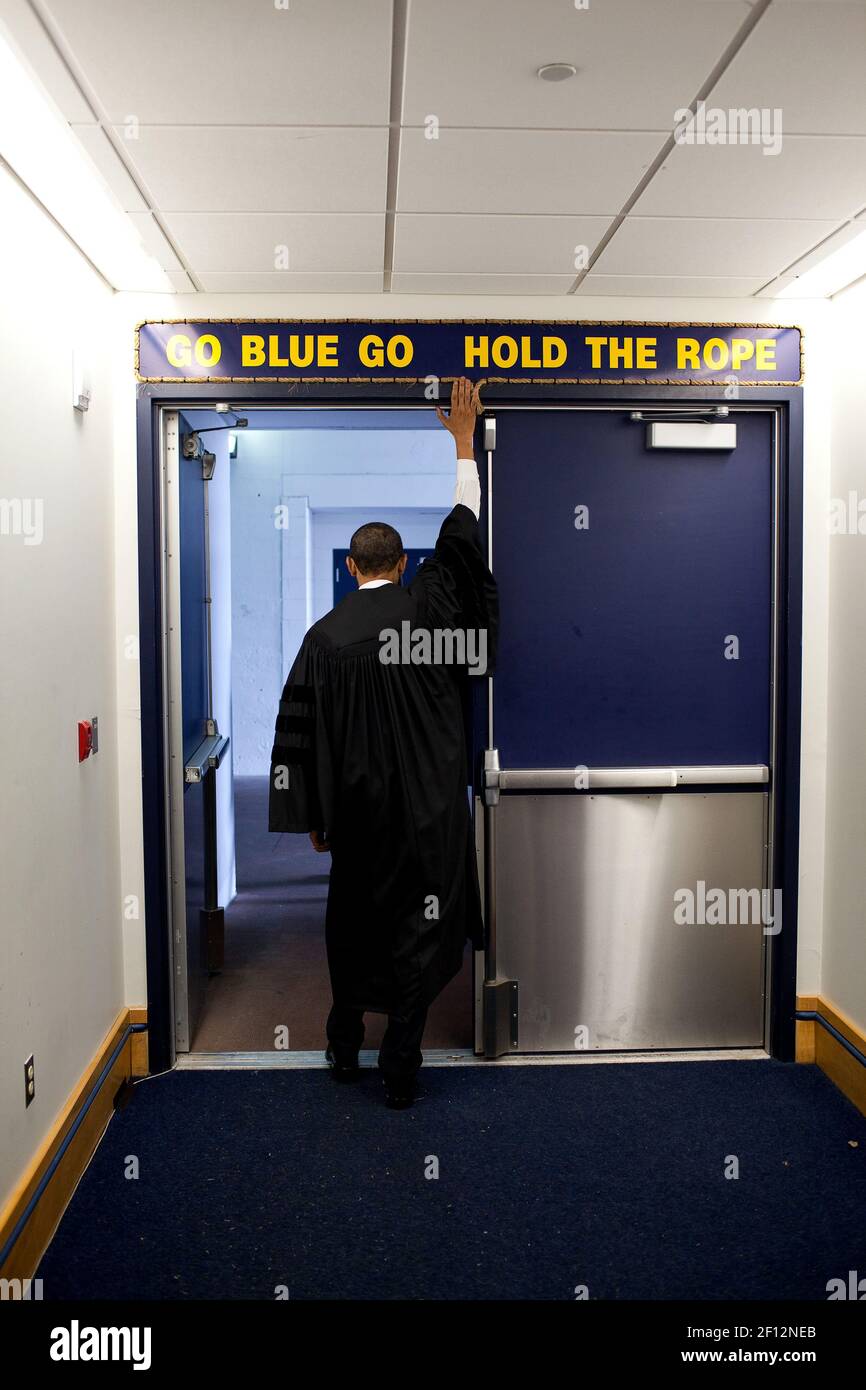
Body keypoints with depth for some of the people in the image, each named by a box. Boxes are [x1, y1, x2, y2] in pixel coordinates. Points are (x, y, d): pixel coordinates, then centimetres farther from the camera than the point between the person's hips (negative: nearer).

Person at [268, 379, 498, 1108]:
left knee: (352, 919, 19)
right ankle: (399, 1065, 8)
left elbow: (299, 731, -3)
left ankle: (345, 1045, 32)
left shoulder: (325, 634, -4)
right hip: (428, 807, -1)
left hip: (356, 809, 2)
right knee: (421, 924, 6)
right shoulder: (428, 603, -6)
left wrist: (312, 816, 7)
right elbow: (462, 531, 5)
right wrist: (464, 440, 15)